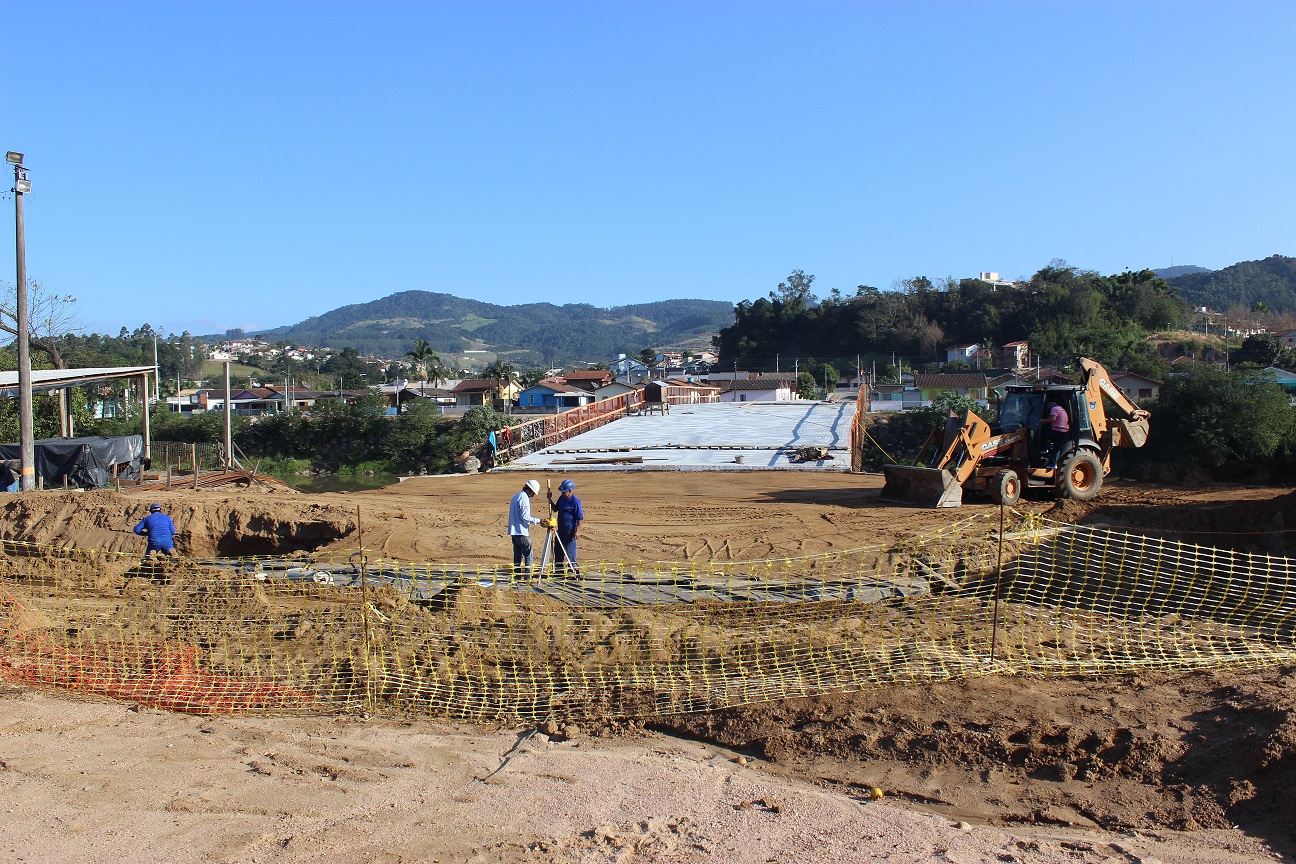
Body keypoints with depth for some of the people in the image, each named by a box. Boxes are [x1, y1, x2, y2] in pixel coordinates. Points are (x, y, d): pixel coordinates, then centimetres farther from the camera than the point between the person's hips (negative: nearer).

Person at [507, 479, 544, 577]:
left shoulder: (515, 497, 17)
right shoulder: (524, 498, -13)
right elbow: (525, 516, -19)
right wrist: (538, 521, -13)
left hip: (513, 531, 9)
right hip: (522, 532, -9)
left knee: (517, 554, 11)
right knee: (528, 554, -4)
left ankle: (517, 573, 11)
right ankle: (528, 574, -7)